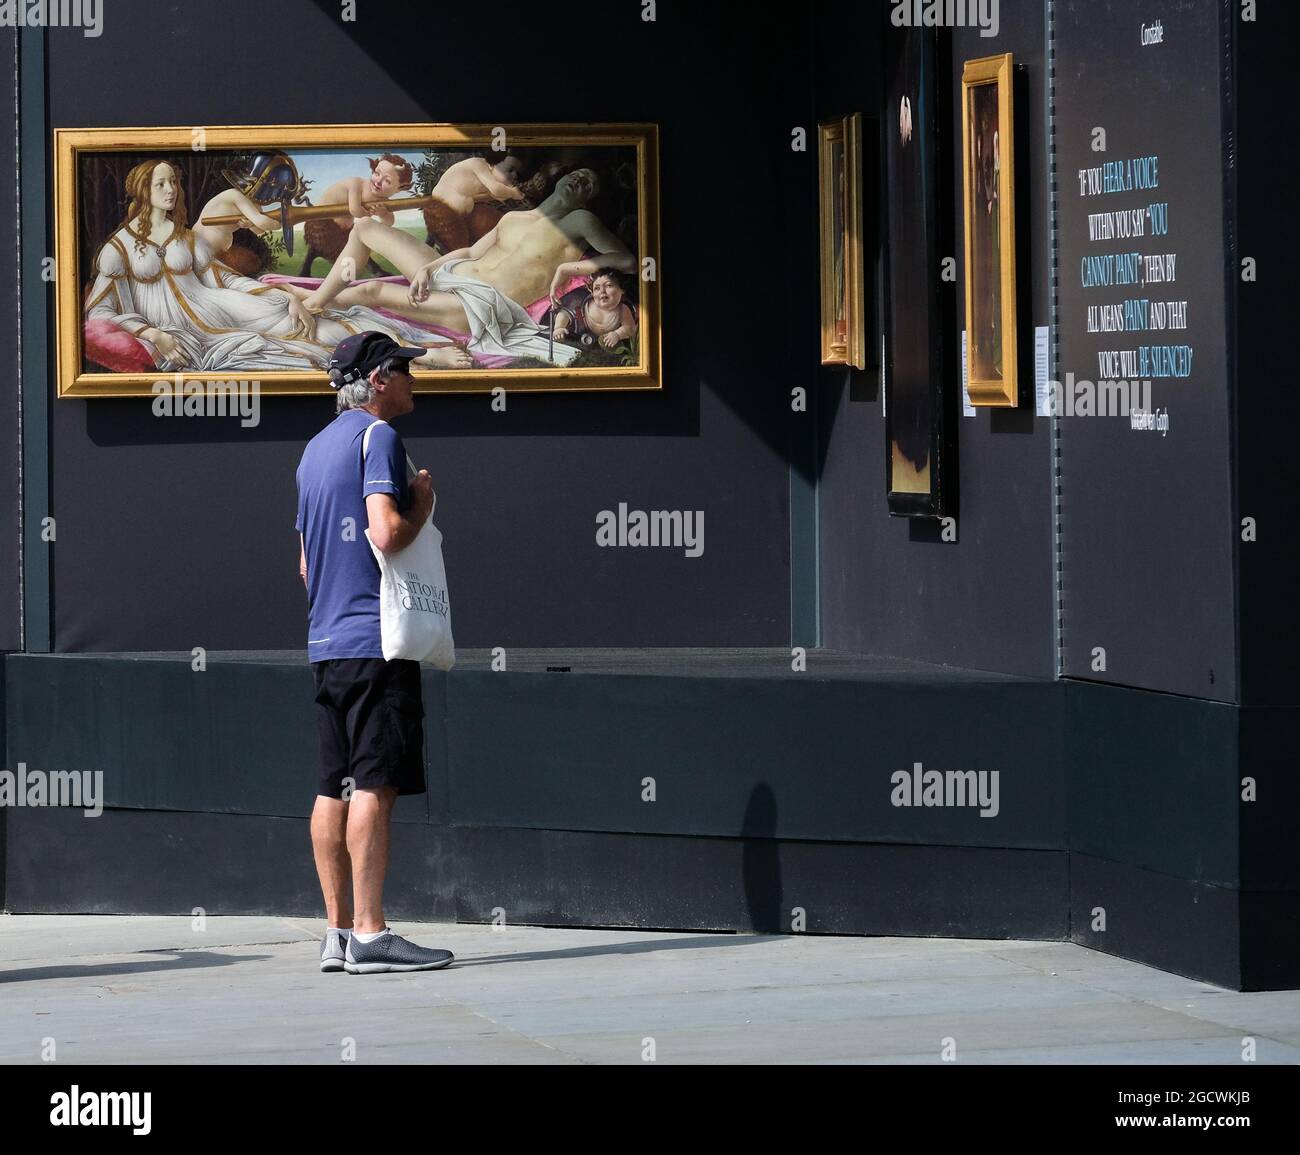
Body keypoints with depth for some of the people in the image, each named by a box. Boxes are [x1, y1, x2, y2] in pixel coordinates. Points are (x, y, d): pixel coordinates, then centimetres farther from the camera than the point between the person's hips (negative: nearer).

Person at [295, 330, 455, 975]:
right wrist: (422, 505, -3)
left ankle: (338, 932, 8)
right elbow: (387, 532, -19)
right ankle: (368, 935, -15)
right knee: (374, 784, -11)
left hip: (325, 642, 9)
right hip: (375, 637, -9)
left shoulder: (316, 449, 20)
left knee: (335, 788, 7)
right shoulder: (377, 436, -7)